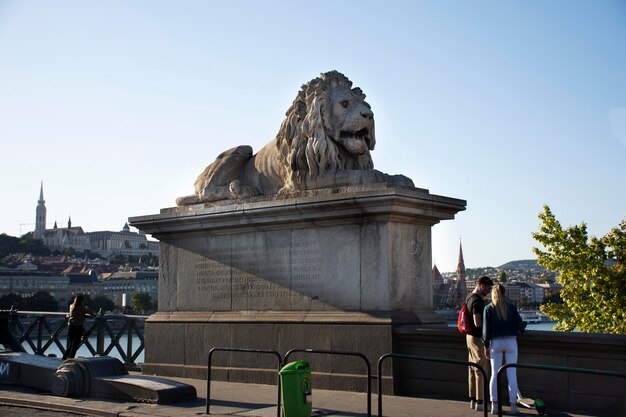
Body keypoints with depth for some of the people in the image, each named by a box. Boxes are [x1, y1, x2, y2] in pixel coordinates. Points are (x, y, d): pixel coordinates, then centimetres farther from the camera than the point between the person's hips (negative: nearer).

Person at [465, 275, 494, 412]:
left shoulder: (469, 297, 11)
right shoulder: (478, 301, -21)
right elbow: (478, 323, -25)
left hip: (470, 336, 10)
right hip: (478, 338, -10)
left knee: (473, 369, 14)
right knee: (481, 371, -5)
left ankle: (473, 400, 21)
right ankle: (479, 402, -2)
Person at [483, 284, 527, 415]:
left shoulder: (488, 308, -1)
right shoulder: (511, 307, -1)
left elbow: (486, 329, -2)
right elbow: (520, 325, 1)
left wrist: (486, 346, 5)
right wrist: (524, 323, 25)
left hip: (495, 343, 0)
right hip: (510, 342, 0)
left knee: (494, 374, 7)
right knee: (512, 375, 3)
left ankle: (494, 405, 6)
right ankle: (513, 405, 2)